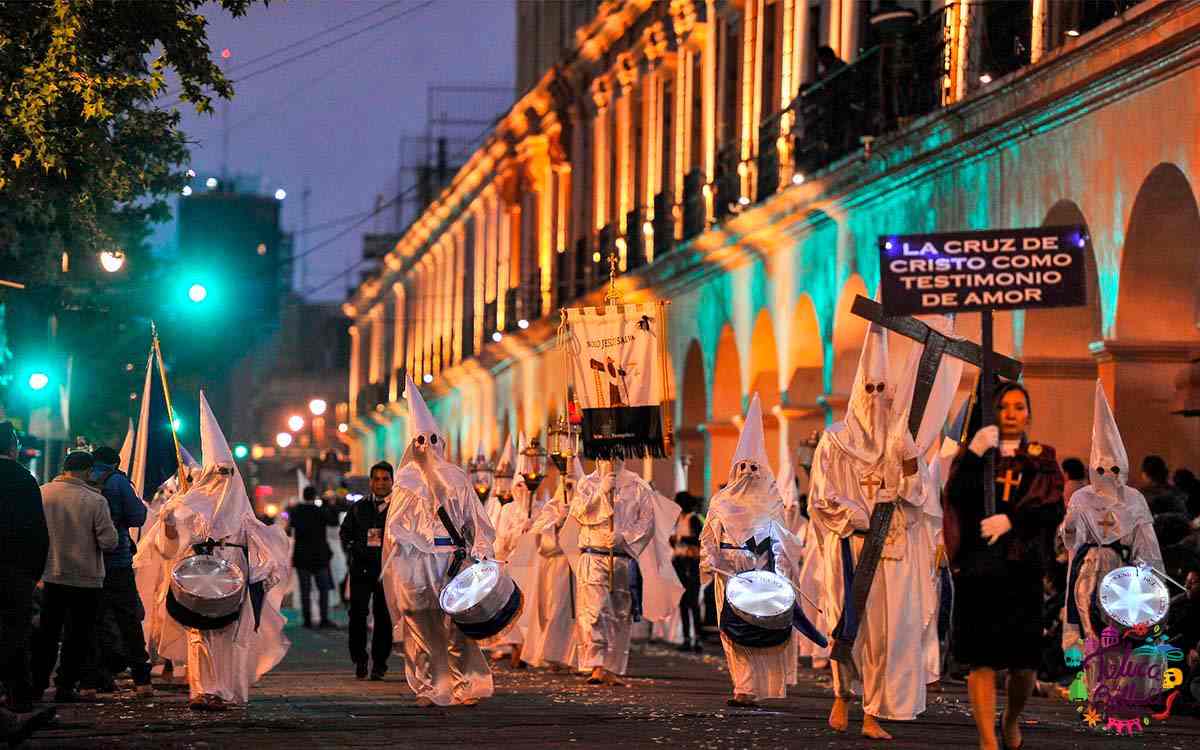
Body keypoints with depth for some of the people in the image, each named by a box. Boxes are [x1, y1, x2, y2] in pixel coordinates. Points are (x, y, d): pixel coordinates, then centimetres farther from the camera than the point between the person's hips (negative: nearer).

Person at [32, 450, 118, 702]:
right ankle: (65, 686, 8)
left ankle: (37, 683, 17)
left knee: (46, 632, 15)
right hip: (85, 579, -3)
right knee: (77, 635, 7)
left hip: (51, 575, 3)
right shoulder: (95, 501, -15)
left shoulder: (42, 493, -6)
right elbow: (109, 542, -14)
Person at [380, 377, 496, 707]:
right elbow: (395, 525, 8)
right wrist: (425, 543, -3)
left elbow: (474, 518, 10)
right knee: (420, 626, -4)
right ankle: (426, 688, 1)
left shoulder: (455, 478, 12)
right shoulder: (405, 482, 11)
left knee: (456, 625, -6)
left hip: (451, 562, 0)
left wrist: (480, 548, -4)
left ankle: (464, 686, -3)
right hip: (416, 565, 0)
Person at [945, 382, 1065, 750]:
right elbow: (956, 496, -7)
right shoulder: (975, 453, 11)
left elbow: (1052, 510, -4)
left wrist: (1011, 519, -20)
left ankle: (1011, 720, 28)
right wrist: (974, 454, -20)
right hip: (978, 566, 0)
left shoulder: (1041, 459, 11)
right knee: (981, 660, -7)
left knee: (1024, 663, 0)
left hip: (1023, 568, 0)